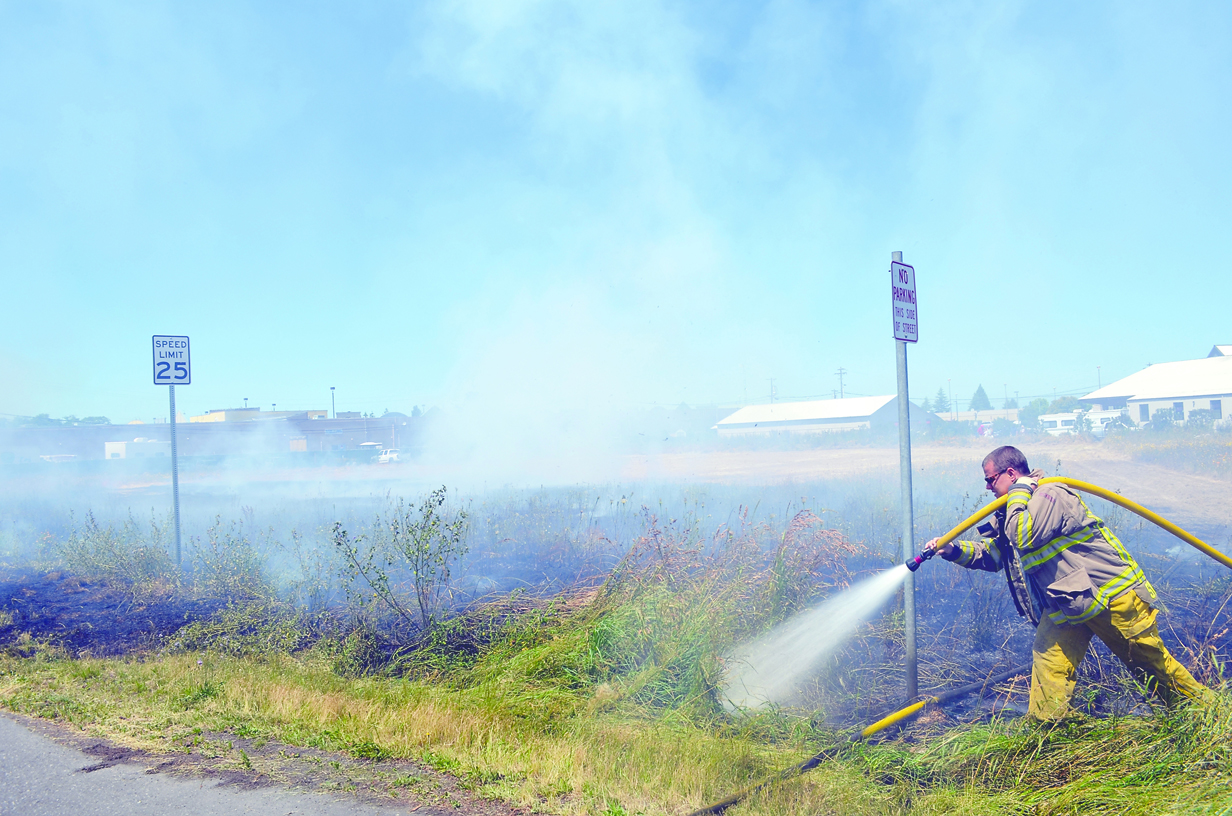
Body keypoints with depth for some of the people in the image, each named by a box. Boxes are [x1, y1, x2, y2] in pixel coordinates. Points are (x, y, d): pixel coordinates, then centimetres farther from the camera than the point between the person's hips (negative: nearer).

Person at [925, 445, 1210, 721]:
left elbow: (1022, 536, -32)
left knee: (1151, 660, 5)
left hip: (1114, 591, -8)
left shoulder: (1051, 494, -19)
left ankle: (1201, 705, 24)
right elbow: (990, 553, 14)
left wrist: (1019, 490, -20)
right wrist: (953, 550, -2)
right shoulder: (1013, 512, 12)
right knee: (1049, 658, -4)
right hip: (1065, 603, 8)